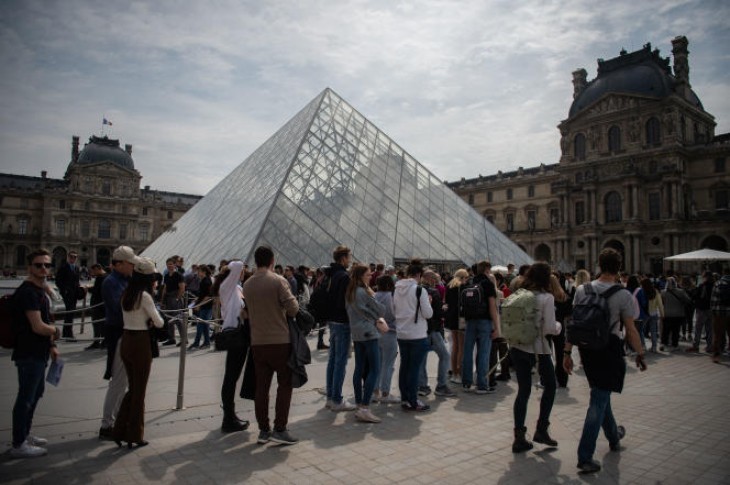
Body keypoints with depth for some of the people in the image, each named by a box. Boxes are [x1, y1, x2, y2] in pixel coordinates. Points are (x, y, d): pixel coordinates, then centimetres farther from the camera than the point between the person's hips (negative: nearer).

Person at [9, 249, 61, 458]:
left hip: (38, 353, 10)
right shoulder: (28, 292, -21)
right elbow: (38, 327, -26)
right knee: (26, 398, 1)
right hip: (29, 354, -10)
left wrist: (51, 345, 16)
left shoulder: (40, 290, 10)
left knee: (36, 392, 22)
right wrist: (55, 331, -7)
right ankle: (18, 445, 14)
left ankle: (25, 435, 37)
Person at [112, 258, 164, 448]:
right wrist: (154, 320, 8)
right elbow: (159, 323, -12)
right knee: (139, 391, 6)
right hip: (140, 344, -7)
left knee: (132, 388, 20)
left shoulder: (126, 294, 7)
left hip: (125, 342, 7)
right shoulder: (145, 296, -16)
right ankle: (134, 437, 17)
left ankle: (119, 431, 23)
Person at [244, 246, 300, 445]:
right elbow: (293, 309, -16)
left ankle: (263, 430, 18)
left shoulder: (247, 284, 4)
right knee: (284, 384, 7)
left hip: (257, 342, 5)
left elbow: (250, 309, 11)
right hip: (279, 341, -5)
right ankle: (279, 429, 6)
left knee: (261, 387, 11)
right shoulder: (278, 281, -12)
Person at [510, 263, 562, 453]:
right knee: (550, 386, 19)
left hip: (517, 348, 5)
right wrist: (559, 326, 5)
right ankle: (541, 430, 20)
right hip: (538, 349, -4)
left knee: (523, 391, 11)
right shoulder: (546, 297, -12)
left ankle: (519, 437, 13)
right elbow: (550, 328, -15)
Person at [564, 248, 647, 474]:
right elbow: (630, 331, -7)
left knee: (601, 394, 24)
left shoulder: (582, 290, -2)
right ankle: (585, 457, 0)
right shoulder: (623, 296, -11)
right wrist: (640, 355, 7)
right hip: (610, 350, -4)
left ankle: (614, 436, 48)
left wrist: (567, 352, 5)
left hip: (587, 348, 4)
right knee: (599, 400, 0)